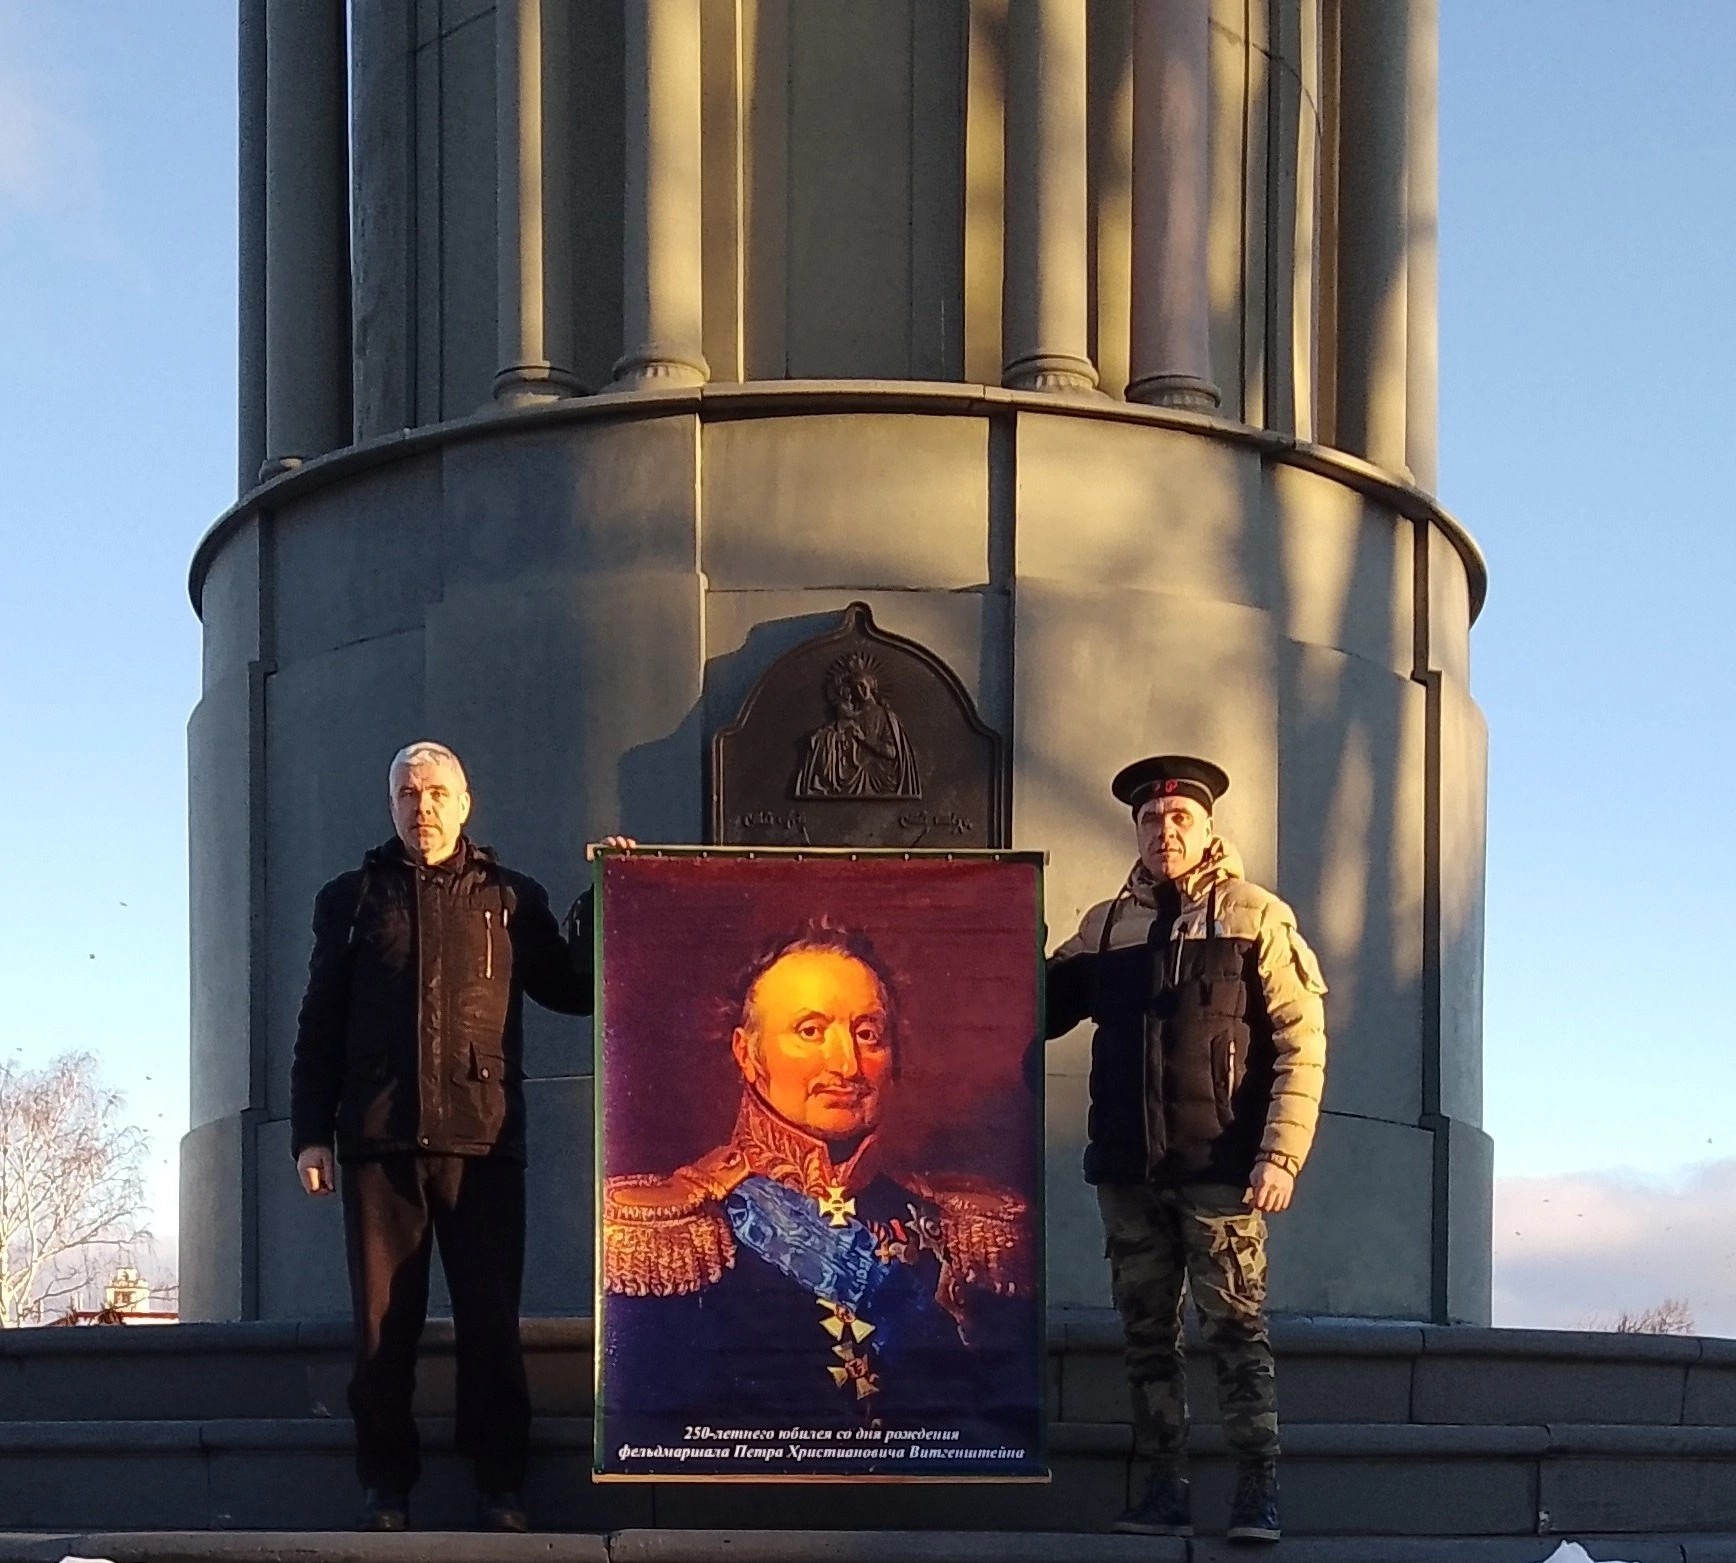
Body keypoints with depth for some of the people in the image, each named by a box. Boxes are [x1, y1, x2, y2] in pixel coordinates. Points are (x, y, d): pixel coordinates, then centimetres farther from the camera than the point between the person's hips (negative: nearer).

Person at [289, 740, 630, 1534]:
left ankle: (498, 1485, 1)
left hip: (482, 1141, 0)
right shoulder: (351, 900, 14)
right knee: (383, 1320, 0)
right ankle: (386, 1485, 7)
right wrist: (311, 1131, 3)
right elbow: (319, 1027, 12)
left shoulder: (512, 900, 14)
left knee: (491, 1320, -3)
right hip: (377, 1141, 1)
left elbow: (574, 990, 12)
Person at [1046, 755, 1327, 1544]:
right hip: (1128, 1169, 5)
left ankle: (1257, 1494, -5)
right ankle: (1164, 1492, 11)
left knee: (1235, 1329, -7)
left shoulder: (1255, 917, 2)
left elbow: (1302, 1044, -3)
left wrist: (1281, 1154, -12)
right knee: (1147, 1334, 6)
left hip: (1219, 1166, -4)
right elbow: (1038, 1007, 22)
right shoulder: (1104, 926, 14)